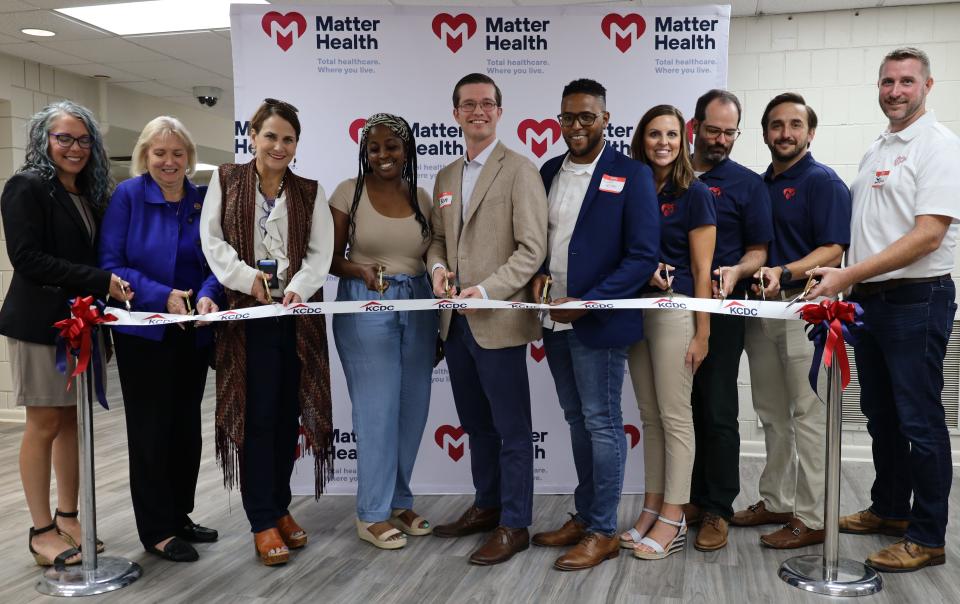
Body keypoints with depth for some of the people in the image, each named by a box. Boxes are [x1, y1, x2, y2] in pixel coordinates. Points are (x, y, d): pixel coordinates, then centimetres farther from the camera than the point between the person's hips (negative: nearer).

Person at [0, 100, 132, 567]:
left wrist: (114, 284, -1)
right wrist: (100, 282, -19)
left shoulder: (89, 195, 15)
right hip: (40, 321, -7)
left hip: (81, 319, 7)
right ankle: (42, 531, 9)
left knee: (72, 419, 10)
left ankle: (67, 516, 21)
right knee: (44, 424, -1)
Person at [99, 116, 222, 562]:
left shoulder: (203, 200, 3)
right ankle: (157, 530, 14)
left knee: (186, 424, 13)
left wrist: (207, 296, -19)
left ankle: (179, 516, 29)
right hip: (143, 331, -4)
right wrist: (162, 296, -23)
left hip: (193, 332, 5)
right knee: (150, 428, 3)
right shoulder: (128, 195, -7)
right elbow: (110, 264, -12)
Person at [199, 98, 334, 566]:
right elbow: (211, 239, 0)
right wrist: (247, 277, -13)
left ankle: (279, 506, 24)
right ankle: (263, 522, 8)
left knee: (288, 416, 8)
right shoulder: (226, 181, 8)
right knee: (257, 417, -1)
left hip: (297, 316, 3)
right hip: (247, 315, -2)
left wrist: (298, 288, -15)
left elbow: (321, 251, 2)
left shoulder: (310, 193, 12)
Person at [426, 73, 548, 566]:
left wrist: (487, 290, -22)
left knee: (511, 428, 3)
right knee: (475, 424, 19)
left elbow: (532, 248, -13)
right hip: (455, 321, 7)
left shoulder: (519, 170, -7)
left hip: (498, 320, -7)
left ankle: (514, 525, 15)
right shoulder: (446, 177, 15)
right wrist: (437, 267, -3)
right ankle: (486, 506, 34)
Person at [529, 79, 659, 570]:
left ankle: (604, 531, 14)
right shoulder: (549, 171, 11)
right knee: (577, 421, 16)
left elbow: (643, 256, -12)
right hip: (555, 321, 6)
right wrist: (538, 274, -4)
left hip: (599, 323, -6)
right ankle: (583, 517, 29)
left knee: (601, 424, 2)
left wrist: (586, 304, -18)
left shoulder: (632, 175, -7)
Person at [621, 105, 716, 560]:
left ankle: (673, 520, 8)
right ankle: (652, 508, 21)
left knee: (675, 416, 0)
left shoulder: (694, 194, -5)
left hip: (675, 309, -6)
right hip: (635, 308, 6)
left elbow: (701, 269, -8)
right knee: (649, 416, 11)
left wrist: (702, 333, -10)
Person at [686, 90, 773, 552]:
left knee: (718, 412, -1)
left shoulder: (748, 184, 5)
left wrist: (735, 272, -18)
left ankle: (717, 510, 9)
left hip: (721, 310, -3)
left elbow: (758, 251, 3)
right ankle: (691, 498, 21)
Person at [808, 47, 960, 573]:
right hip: (869, 299, 8)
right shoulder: (876, 150, 15)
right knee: (881, 415, 16)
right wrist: (848, 282, 7)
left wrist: (848, 275, -23)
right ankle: (890, 510, 32)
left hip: (916, 300, -8)